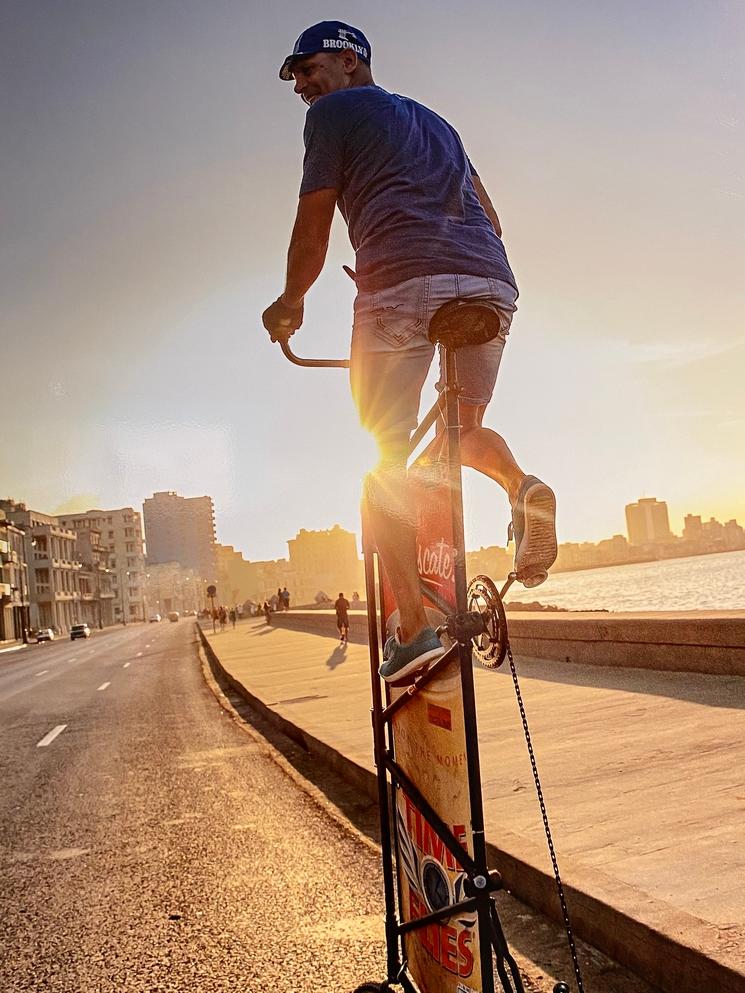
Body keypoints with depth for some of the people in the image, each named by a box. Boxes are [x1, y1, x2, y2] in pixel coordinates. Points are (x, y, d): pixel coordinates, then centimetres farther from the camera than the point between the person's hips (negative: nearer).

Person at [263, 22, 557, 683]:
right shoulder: (432, 119, 34)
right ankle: (522, 486, -10)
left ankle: (414, 630, -6)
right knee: (462, 431, 22)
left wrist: (289, 303, 24)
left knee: (387, 462, 0)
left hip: (403, 281, -6)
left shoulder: (335, 113, 14)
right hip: (491, 280, 6)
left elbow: (313, 228, 10)